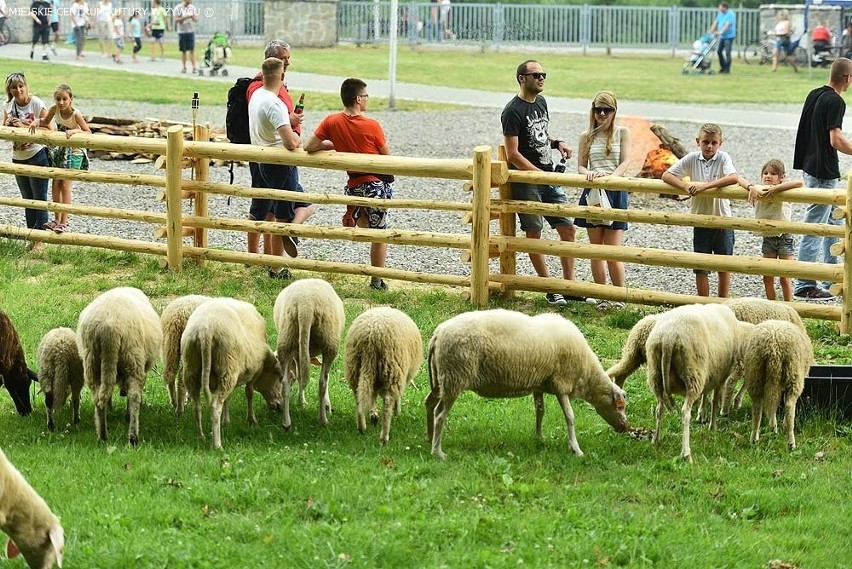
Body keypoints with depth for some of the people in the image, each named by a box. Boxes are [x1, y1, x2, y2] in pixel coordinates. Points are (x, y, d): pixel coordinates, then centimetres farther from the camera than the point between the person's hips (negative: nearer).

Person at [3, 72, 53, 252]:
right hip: (18, 158, 6)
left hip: (37, 156, -6)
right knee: (27, 199, 13)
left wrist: (24, 126, -23)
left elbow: (49, 130, -17)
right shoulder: (8, 106, 3)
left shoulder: (37, 104, -14)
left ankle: (40, 241, 1)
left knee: (39, 199, -2)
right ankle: (32, 238, 21)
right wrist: (9, 124, -14)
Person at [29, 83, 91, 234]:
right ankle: (56, 219, 17)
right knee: (56, 185, 7)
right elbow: (46, 121, 8)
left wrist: (75, 131, -36)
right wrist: (37, 121, -13)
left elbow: (88, 133, -19)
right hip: (60, 150, 6)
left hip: (74, 152, -6)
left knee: (65, 186, -5)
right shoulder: (55, 109, -10)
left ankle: (64, 222, 1)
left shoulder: (76, 115, -23)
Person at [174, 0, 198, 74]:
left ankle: (194, 67, -7)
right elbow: (176, 20, -9)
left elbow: (196, 19, 5)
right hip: (182, 32, -1)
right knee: (183, 50, 5)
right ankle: (184, 67, 14)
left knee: (192, 50, -5)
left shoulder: (192, 8, 5)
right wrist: (185, 17, -20)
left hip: (191, 31, 1)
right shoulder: (178, 8, -4)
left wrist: (193, 17, -18)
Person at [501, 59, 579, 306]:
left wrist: (557, 143, 5)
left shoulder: (541, 102, 11)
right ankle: (550, 289, 7)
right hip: (525, 181, -8)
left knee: (568, 229, 4)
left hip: (548, 178, 8)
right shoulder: (513, 111, -13)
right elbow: (513, 154, -16)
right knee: (534, 234, 0)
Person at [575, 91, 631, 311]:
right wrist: (588, 173, -16)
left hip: (615, 193, -3)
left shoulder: (622, 133, 4)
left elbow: (625, 162, -5)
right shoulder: (586, 137, 11)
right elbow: (580, 166, 8)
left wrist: (611, 176, -24)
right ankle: (602, 297, 10)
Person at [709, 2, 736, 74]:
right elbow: (716, 22, 11)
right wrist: (711, 31, -1)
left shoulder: (730, 14, -14)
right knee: (719, 52, 10)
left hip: (729, 36, -9)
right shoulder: (720, 13, 11)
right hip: (722, 36, 9)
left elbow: (727, 25, -24)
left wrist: (721, 32, -31)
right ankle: (723, 67, 21)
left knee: (727, 53, -9)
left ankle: (727, 69, -3)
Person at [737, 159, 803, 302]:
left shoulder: (784, 193, -13)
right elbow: (739, 179, -6)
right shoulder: (758, 192, -1)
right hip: (767, 238, 5)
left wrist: (776, 188, -33)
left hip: (784, 237, -5)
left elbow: (799, 183, -31)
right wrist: (750, 187, -25)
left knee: (785, 278, 0)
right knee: (767, 278, 9)